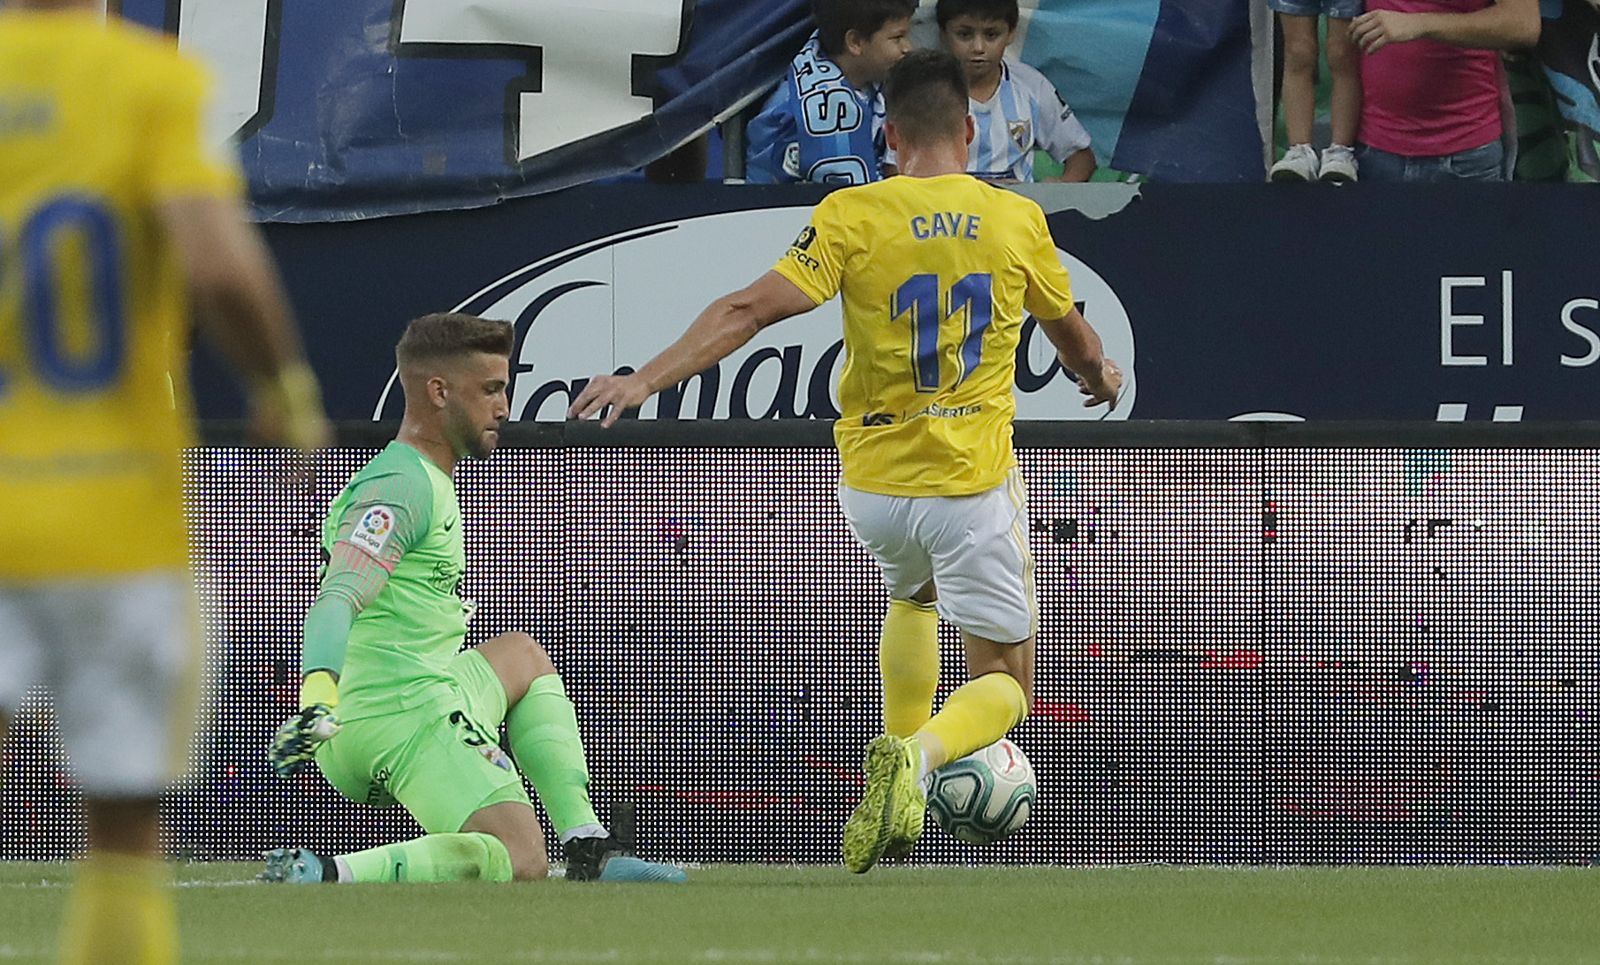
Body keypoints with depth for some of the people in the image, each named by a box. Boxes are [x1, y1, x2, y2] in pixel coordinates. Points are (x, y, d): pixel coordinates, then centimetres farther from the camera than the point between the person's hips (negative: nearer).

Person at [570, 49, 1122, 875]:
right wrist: (1098, 374, 39)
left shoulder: (851, 216, -8)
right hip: (974, 485, -1)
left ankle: (900, 753, 24)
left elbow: (751, 309, -18)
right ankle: (918, 755, -24)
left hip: (874, 481, 1)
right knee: (1003, 684, 8)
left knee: (911, 593, 36)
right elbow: (1072, 334, 16)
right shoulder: (1016, 220, -2)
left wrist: (646, 380, -16)